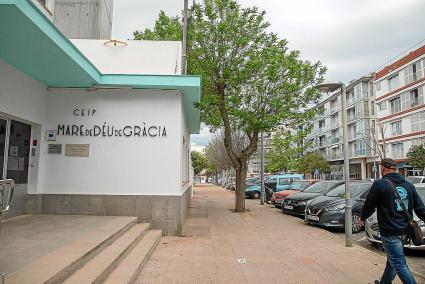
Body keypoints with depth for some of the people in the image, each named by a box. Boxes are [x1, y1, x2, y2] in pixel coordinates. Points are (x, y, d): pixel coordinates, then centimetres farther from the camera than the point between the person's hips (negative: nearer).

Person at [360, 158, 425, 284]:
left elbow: (369, 205, -6)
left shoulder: (380, 184, -13)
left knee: (400, 265, -1)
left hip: (390, 232, -8)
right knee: (392, 260, 22)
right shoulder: (408, 185, 6)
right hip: (405, 231, 8)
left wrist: (362, 218, 12)